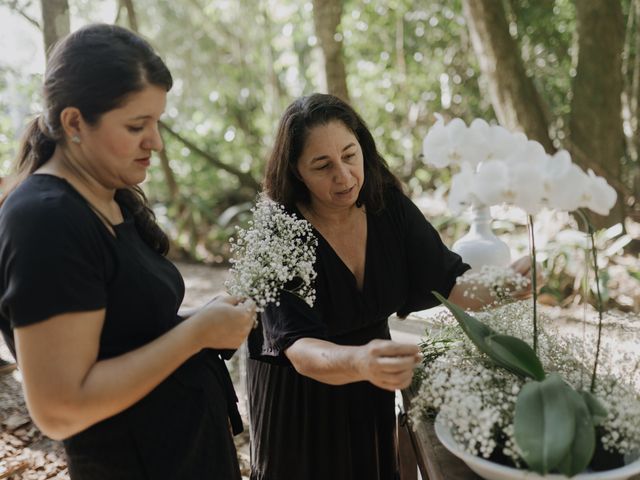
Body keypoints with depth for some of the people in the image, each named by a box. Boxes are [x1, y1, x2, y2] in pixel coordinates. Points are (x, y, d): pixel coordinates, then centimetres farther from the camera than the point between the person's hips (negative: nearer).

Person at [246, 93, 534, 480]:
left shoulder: (388, 206, -13)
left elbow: (451, 281, -13)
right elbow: (298, 349, -35)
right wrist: (360, 362, -56)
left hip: (372, 394, 4)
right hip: (300, 401, -4)